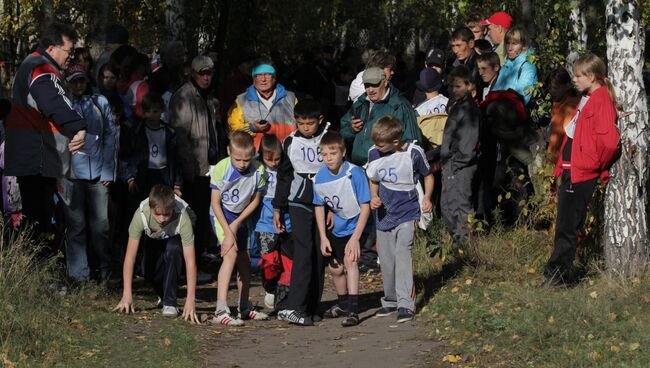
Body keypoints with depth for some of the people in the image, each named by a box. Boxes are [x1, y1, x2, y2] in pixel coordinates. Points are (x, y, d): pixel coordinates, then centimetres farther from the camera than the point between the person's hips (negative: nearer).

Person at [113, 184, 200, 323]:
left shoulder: (182, 218, -43)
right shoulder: (141, 214, -39)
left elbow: (190, 261, -42)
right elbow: (130, 256, -36)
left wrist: (190, 300, -49)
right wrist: (127, 295, -42)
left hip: (176, 237, -2)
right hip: (153, 239, 2)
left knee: (172, 249, -33)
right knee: (149, 271, -16)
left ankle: (170, 302, -20)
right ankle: (163, 295, 20)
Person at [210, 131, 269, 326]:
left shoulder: (258, 170, -17)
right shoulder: (221, 168, -25)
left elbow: (255, 200, -5)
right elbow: (215, 202, -19)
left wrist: (237, 224, -12)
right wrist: (227, 233, -23)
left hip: (240, 216, 5)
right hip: (221, 214, -5)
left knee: (244, 260, 13)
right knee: (231, 252, -23)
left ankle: (245, 308, 30)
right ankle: (221, 310, -30)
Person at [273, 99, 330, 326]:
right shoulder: (290, 143, 5)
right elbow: (284, 176, 14)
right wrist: (277, 208, 13)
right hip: (299, 203, 0)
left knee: (320, 254, 3)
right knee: (303, 250, -13)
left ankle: (311, 307, 10)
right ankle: (296, 308, -22)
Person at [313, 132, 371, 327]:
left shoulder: (355, 174, -27)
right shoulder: (320, 178, -13)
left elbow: (365, 207, -24)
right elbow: (319, 206, 1)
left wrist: (355, 238, -28)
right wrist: (323, 237, -5)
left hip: (358, 224, -6)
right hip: (338, 227, 6)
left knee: (349, 259, -24)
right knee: (334, 267, 14)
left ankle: (353, 310, -27)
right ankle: (343, 303, 40)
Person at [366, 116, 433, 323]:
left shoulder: (413, 153, -12)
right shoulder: (374, 154, -2)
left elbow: (428, 175, 5)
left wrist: (427, 198, -11)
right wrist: (373, 197, -6)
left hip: (407, 214, -5)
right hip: (384, 215, 5)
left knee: (402, 253, -18)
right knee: (386, 260, 9)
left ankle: (406, 304, -20)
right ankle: (390, 301, 25)